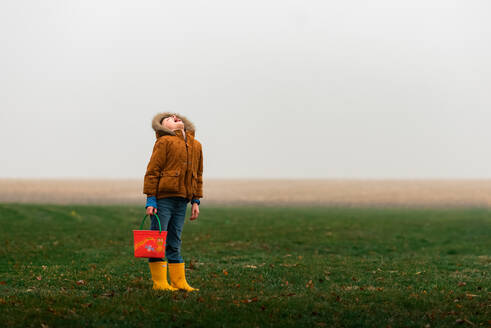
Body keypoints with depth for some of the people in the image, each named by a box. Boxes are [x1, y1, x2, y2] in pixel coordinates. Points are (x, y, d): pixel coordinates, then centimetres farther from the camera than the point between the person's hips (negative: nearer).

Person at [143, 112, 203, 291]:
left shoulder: (195, 145, 16)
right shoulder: (164, 142, -4)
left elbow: (198, 175, 21)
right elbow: (152, 171, -7)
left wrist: (196, 201, 16)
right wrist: (150, 199, -12)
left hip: (181, 200, 6)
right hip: (163, 198, -6)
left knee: (174, 243, 12)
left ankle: (179, 282, 14)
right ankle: (159, 282, 2)